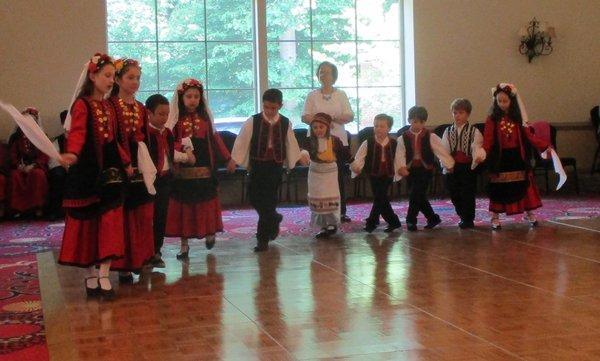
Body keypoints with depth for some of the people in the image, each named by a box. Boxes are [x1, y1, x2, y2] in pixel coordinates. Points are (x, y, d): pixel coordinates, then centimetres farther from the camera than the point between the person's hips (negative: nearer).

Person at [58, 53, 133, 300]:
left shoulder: (109, 107, 14)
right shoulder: (82, 104, -8)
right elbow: (77, 133, -24)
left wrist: (125, 163, 22)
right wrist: (71, 154, -41)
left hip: (109, 171, 6)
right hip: (87, 171, -6)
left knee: (110, 223, 0)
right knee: (87, 223, 4)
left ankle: (104, 276, 4)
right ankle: (91, 276, 15)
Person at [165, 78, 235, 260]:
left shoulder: (205, 117, 6)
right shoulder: (175, 119, -4)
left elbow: (215, 138, 12)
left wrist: (228, 158, 13)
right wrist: (184, 150, -28)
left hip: (204, 169, 2)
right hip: (183, 170, -2)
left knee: (206, 204, 8)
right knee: (183, 206, 3)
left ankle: (210, 232, 31)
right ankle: (184, 245, 11)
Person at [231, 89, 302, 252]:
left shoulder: (285, 123, 1)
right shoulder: (252, 122, -4)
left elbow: (291, 145, 12)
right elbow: (241, 142, 1)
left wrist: (291, 162, 16)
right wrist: (239, 161, 0)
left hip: (276, 166, -1)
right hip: (257, 165, 1)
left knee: (269, 201, -3)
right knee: (254, 198, 0)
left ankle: (263, 238, 5)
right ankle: (274, 220, 29)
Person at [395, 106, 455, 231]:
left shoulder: (430, 136, -2)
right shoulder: (403, 138, 0)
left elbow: (440, 150, -3)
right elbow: (400, 154, -9)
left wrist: (449, 164, -7)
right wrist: (401, 167, -26)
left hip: (425, 169, -3)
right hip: (410, 169, 3)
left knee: (416, 194, -12)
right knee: (419, 197, 8)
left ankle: (411, 220, 0)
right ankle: (433, 218, 26)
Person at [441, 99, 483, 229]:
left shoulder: (474, 132, -1)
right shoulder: (448, 131, 7)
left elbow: (477, 148, -11)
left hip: (468, 168, -3)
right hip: (452, 168, 4)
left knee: (467, 194, -1)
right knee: (454, 194, 10)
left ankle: (468, 219, 14)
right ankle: (463, 217, 29)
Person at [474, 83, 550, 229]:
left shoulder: (518, 118, 1)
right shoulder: (492, 120, -5)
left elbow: (529, 136, -1)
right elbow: (488, 140, -12)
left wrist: (545, 146, -9)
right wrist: (483, 153, -29)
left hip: (518, 157, 2)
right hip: (500, 158, -2)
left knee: (524, 186, 6)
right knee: (498, 188, 4)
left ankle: (529, 214, 20)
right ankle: (495, 217, 15)